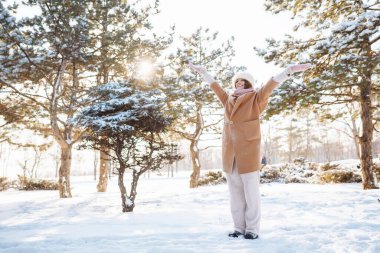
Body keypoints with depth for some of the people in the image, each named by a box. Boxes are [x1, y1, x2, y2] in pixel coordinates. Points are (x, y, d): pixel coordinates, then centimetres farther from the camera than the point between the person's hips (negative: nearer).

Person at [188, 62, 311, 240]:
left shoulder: (256, 99, 6)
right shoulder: (228, 100, 18)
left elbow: (270, 86, -6)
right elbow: (215, 86, 29)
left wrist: (290, 70, -17)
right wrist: (202, 72, 37)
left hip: (248, 151, -4)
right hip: (230, 153, 5)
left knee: (251, 192, -1)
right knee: (235, 193, 7)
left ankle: (252, 229, 9)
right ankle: (239, 228, 15)